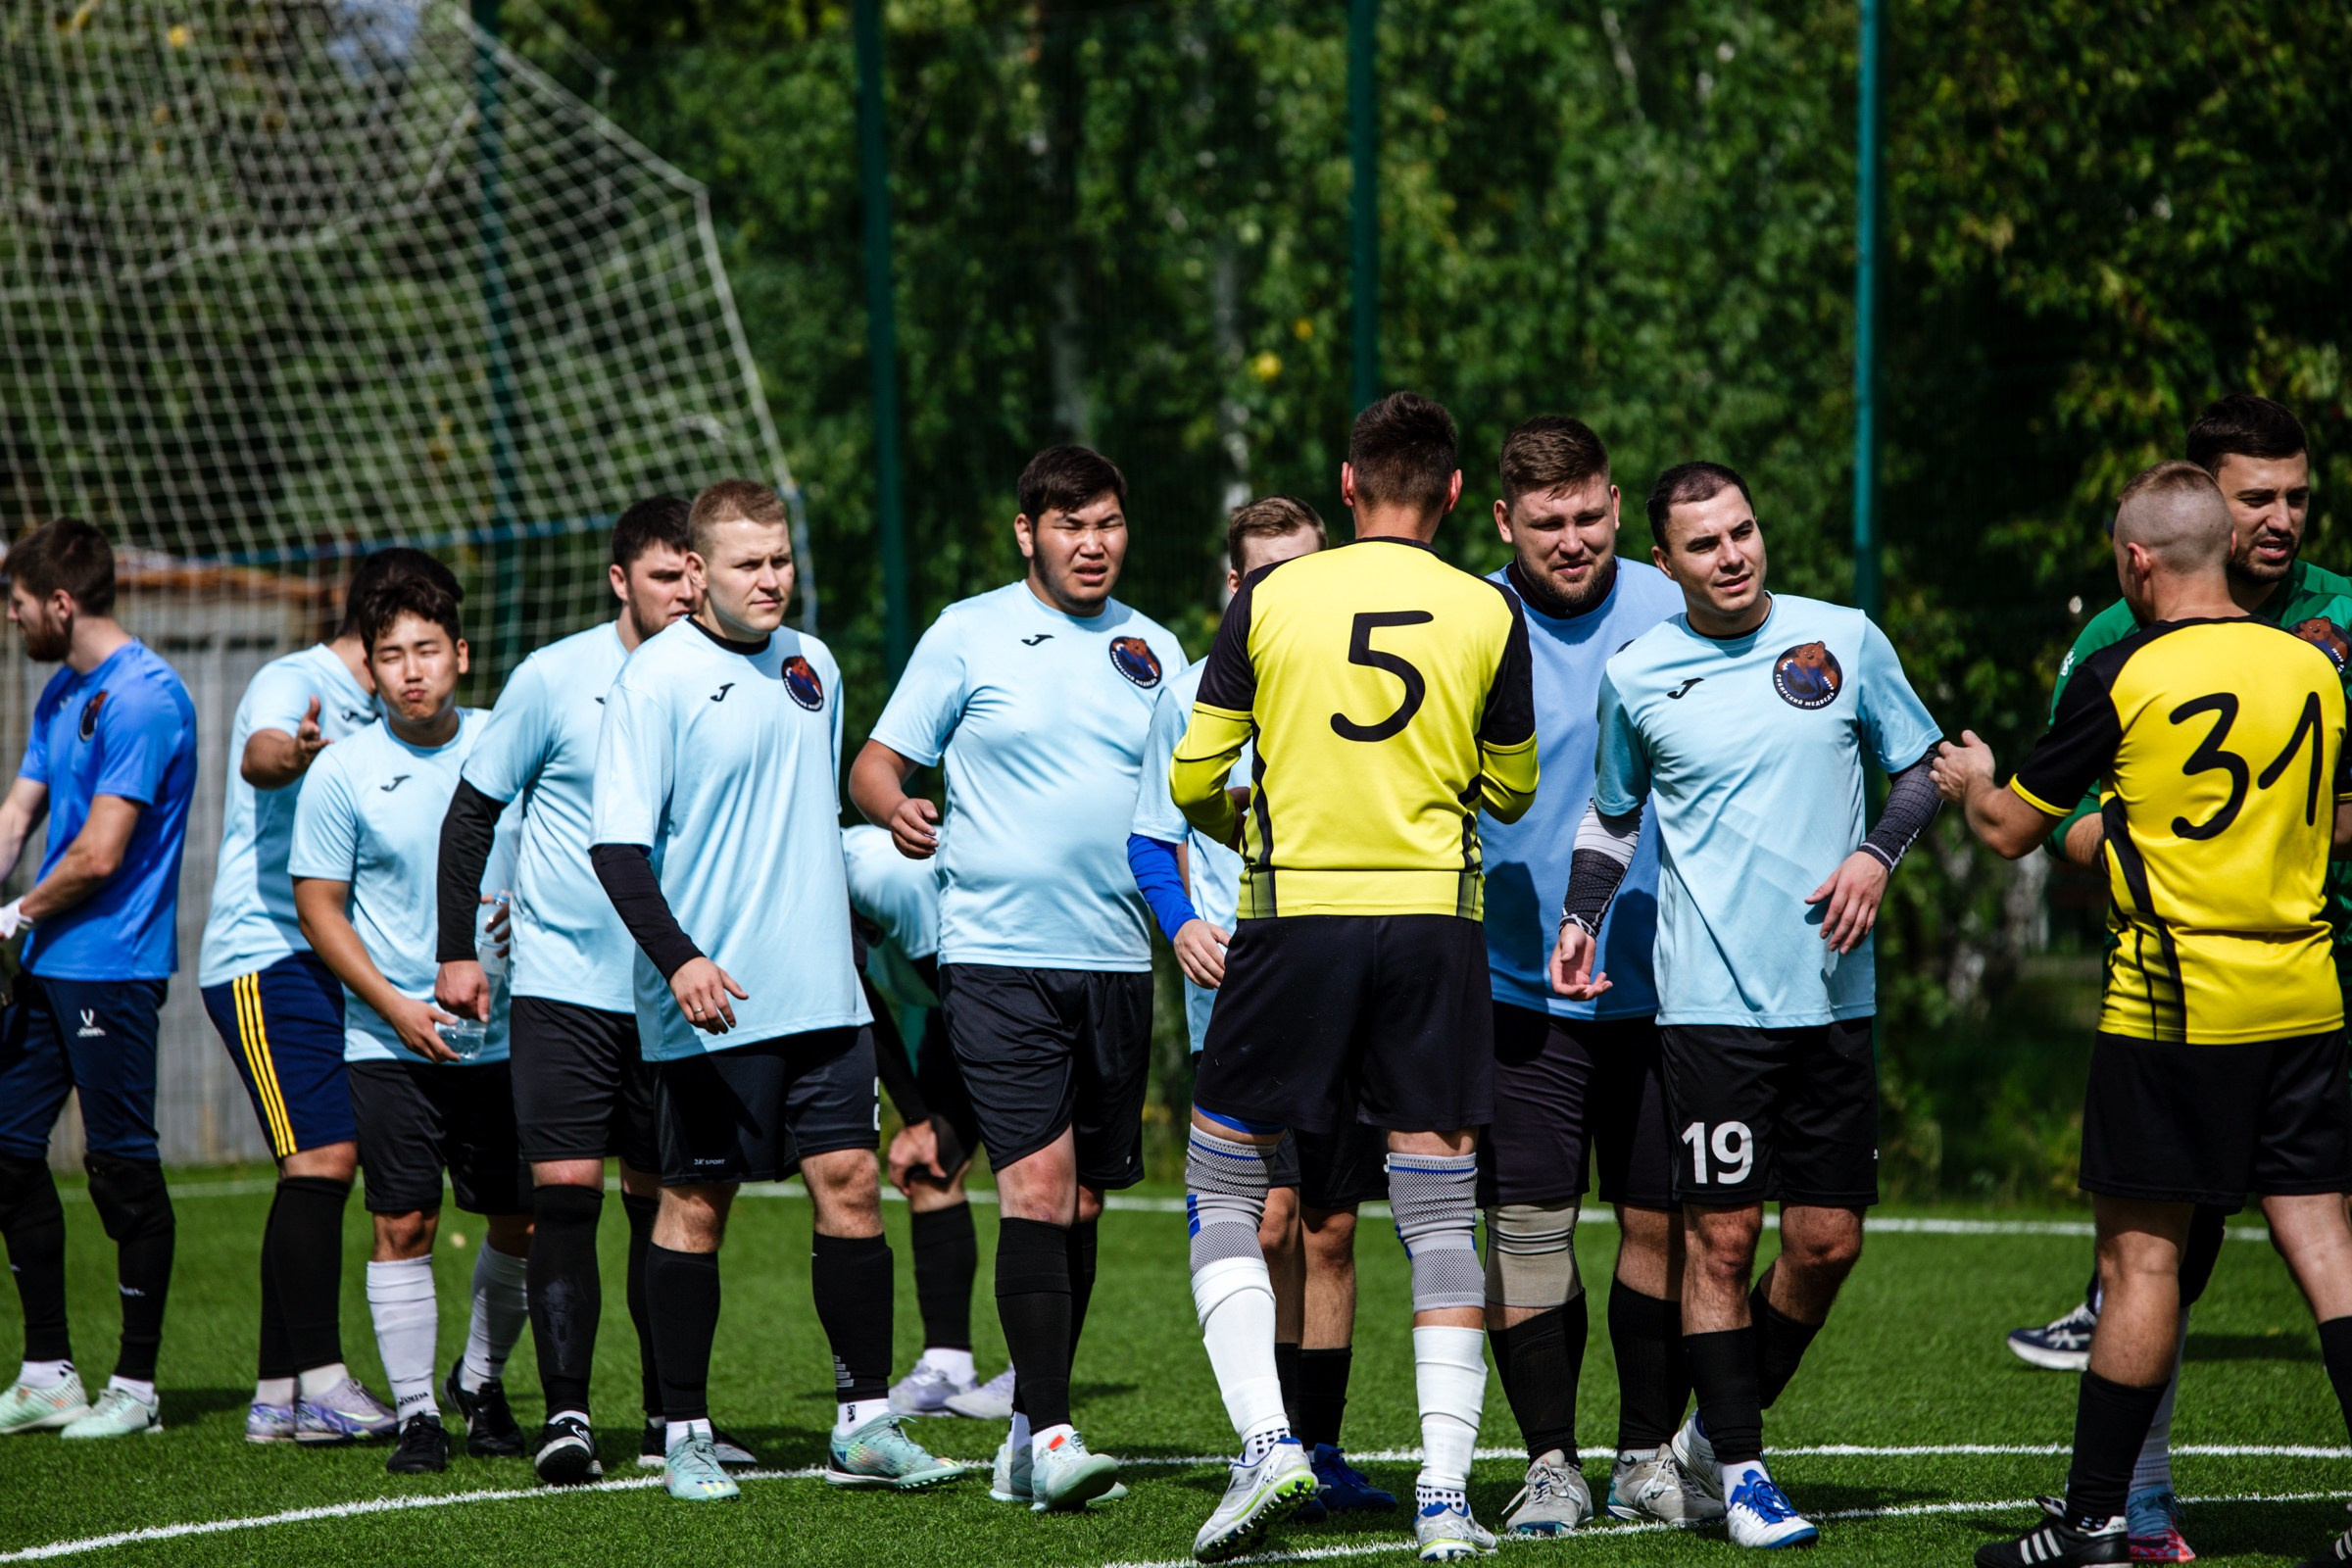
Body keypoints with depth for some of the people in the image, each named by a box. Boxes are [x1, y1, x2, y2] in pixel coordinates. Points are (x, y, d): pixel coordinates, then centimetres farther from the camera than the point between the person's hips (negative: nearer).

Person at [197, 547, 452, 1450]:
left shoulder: (362, 717, 22)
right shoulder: (293, 685, -8)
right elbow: (257, 755, -32)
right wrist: (288, 752, -55)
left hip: (323, 965, 10)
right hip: (268, 959, -10)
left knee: (319, 1168, 6)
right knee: (324, 1156, -18)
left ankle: (280, 1396, 8)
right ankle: (319, 1381, -21)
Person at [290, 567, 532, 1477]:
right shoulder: (344, 772, -4)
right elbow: (319, 908, -1)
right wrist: (397, 1007, -11)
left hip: (504, 1034, 2)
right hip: (389, 1046, -2)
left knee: (520, 1222, 6)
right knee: (404, 1225, -6)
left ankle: (481, 1381, 28)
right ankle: (415, 1411, 3)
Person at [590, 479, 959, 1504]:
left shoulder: (812, 666, 12)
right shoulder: (656, 679, -9)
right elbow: (616, 844, -13)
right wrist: (677, 957, -24)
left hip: (821, 992, 6)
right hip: (711, 1000, -6)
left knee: (849, 1178, 1)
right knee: (695, 1205, 1)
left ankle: (864, 1422, 6)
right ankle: (685, 1433, 10)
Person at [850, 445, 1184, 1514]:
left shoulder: (1152, 651, 11)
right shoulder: (968, 635, 0)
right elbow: (876, 762, 2)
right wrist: (896, 808, -20)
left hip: (1116, 956, 5)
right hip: (998, 954, -5)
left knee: (1081, 1203, 8)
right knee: (1036, 1186, -15)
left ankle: (1030, 1436, 18)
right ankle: (1049, 1436, -17)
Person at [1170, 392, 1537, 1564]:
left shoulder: (1269, 598, 0)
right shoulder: (1489, 615, 2)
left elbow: (1193, 777, 1)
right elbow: (1512, 790, 14)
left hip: (1294, 910, -1)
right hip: (1435, 913, 1)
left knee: (1223, 1190, 10)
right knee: (1439, 1211, 4)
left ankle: (1266, 1443, -7)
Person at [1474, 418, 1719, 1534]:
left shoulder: (1672, 615, 0)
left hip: (1662, 982, 1)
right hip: (1517, 985, -1)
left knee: (1661, 1222, 5)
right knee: (1528, 1222, -4)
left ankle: (1649, 1458, 18)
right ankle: (1550, 1465, 6)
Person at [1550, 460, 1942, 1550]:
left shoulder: (1843, 641, 3)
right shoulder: (1635, 676, 3)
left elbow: (1922, 765, 13)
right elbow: (1613, 813, 18)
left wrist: (1876, 855, -4)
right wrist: (1580, 917, 5)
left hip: (1834, 997, 2)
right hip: (1710, 1000, -2)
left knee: (1828, 1240, 4)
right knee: (1722, 1235, -5)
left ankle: (1722, 1425, 24)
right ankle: (1739, 1471, 5)